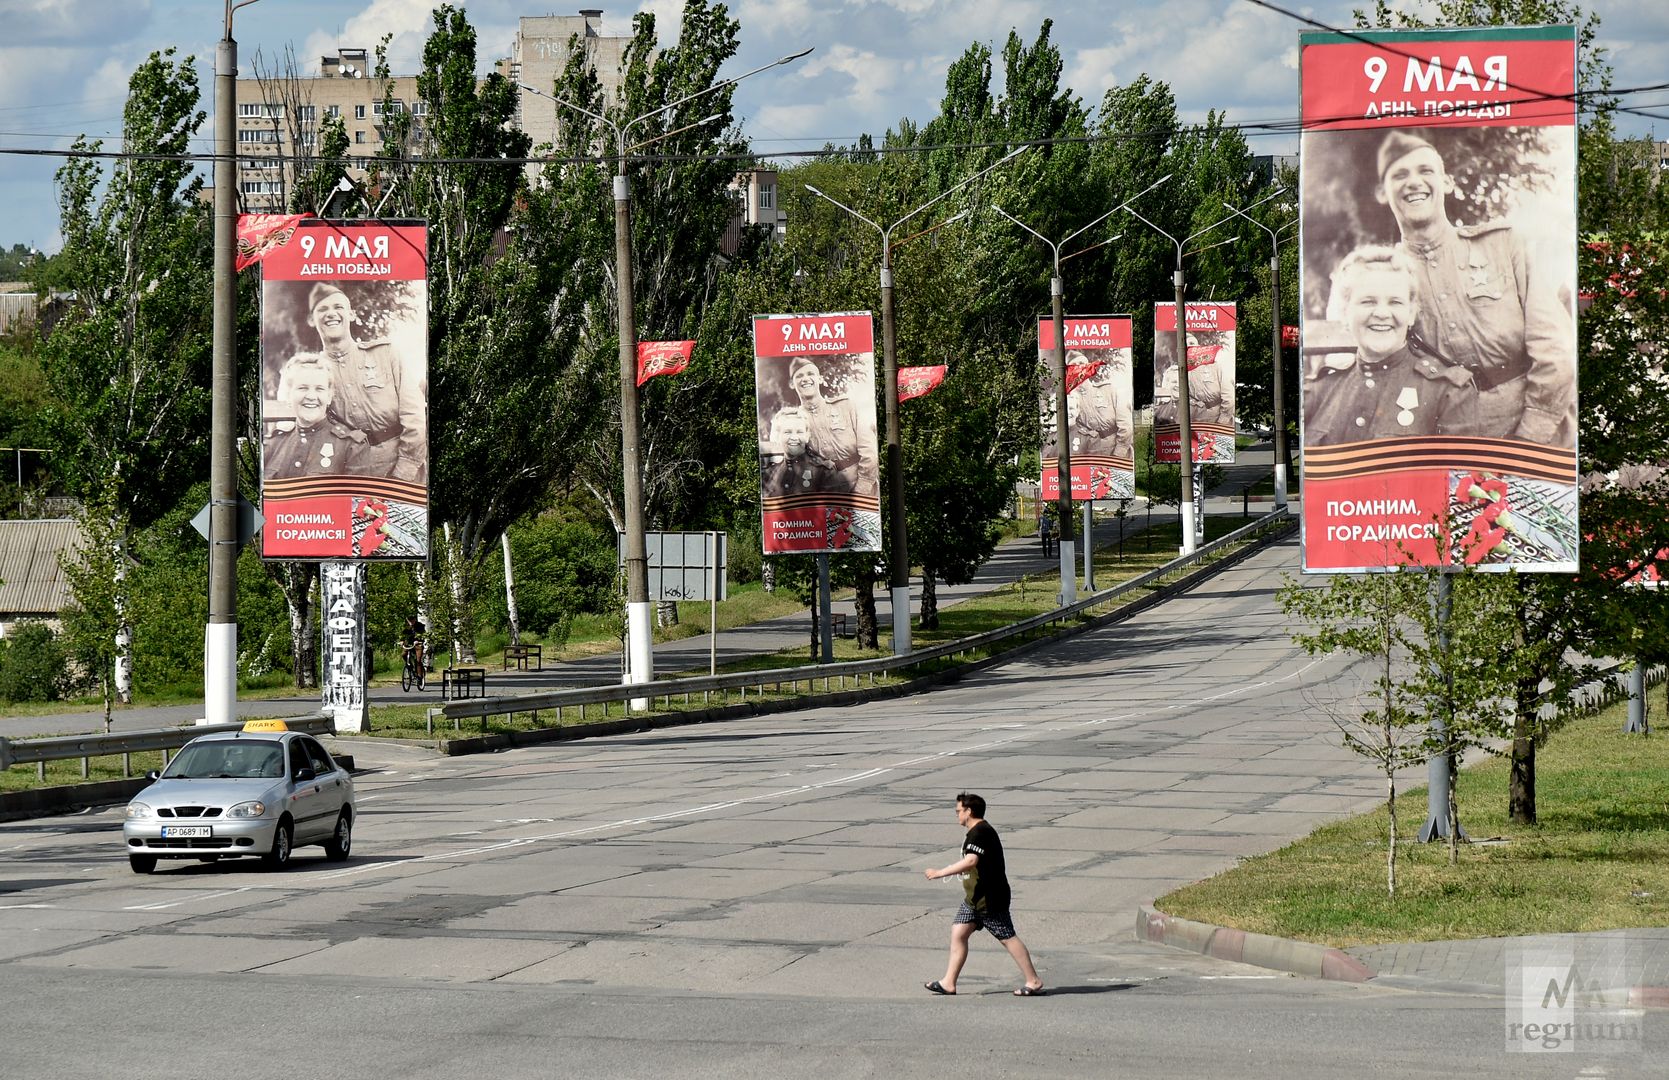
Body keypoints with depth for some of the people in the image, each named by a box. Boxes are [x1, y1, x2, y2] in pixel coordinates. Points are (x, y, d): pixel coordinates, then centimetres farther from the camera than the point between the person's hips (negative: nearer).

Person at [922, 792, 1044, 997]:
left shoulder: (980, 832, -19)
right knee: (958, 932, 7)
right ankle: (949, 983, 8)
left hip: (989, 899, -11)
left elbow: (971, 861, -30)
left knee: (1007, 937, -5)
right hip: (974, 898, 11)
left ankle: (1034, 981, 1)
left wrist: (940, 873, -26)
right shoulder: (977, 831, 15)